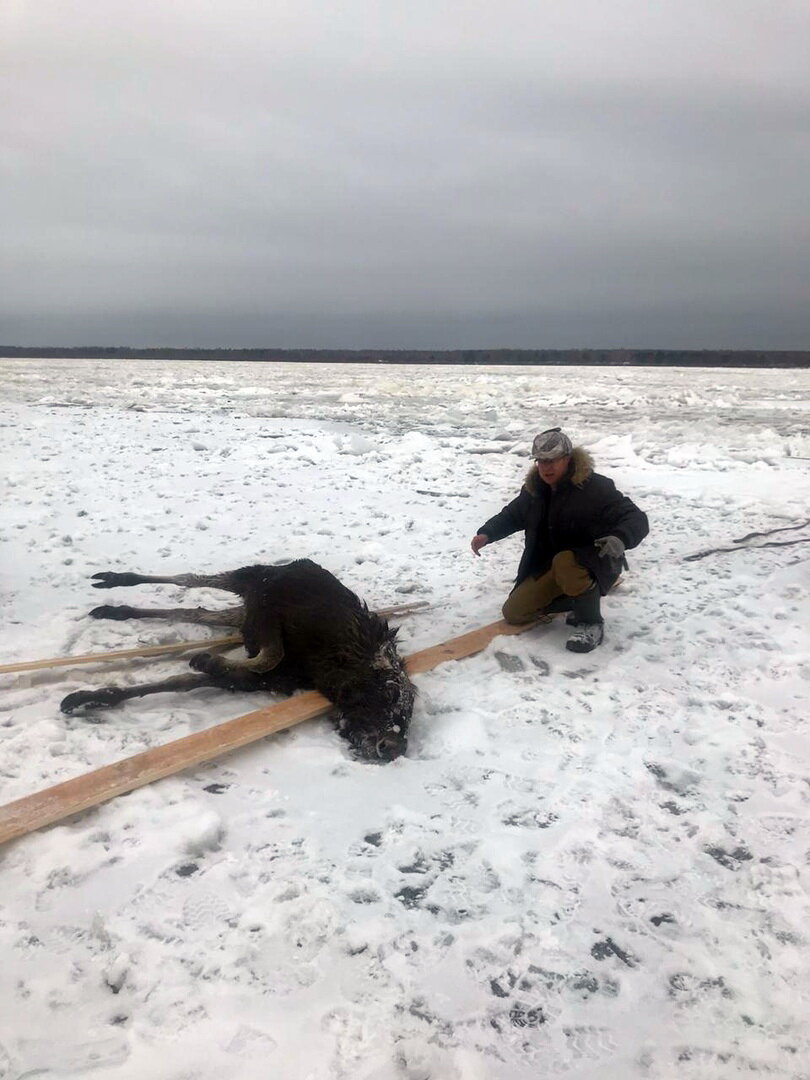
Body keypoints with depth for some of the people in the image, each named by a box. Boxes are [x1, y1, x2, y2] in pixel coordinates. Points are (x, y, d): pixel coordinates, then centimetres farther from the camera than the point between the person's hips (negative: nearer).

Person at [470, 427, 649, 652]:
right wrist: (486, 534, -2)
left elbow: (637, 519, -24)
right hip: (549, 568, 7)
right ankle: (577, 601, 13)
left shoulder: (595, 487, -20)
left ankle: (591, 625, -20)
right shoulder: (534, 489, 0)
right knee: (514, 613, -2)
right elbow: (512, 515, 17)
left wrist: (620, 539, -46)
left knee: (565, 561, -41)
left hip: (597, 564, -7)